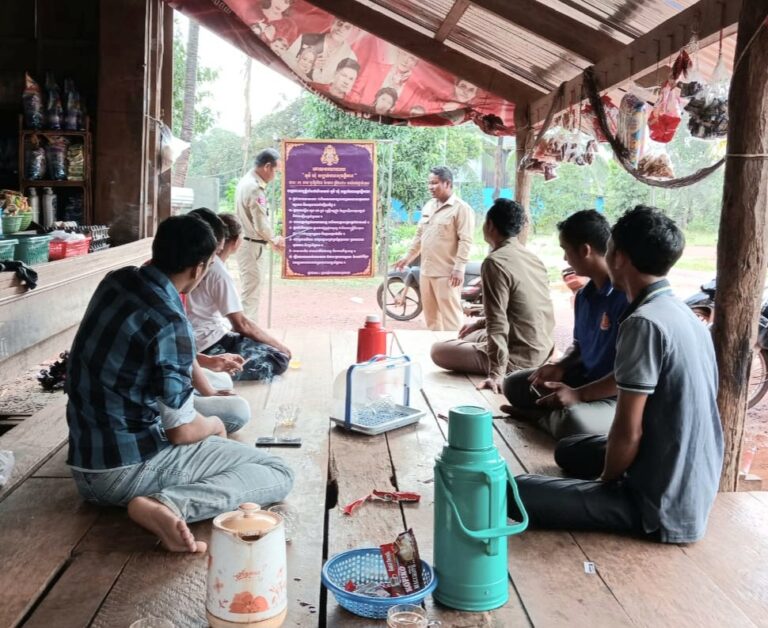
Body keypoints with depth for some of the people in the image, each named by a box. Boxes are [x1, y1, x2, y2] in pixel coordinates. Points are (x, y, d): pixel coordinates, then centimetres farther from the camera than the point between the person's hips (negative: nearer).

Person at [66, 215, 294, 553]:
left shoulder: (116, 281, 1)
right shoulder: (169, 323, -24)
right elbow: (182, 431, -16)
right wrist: (214, 425, 2)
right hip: (128, 470, -9)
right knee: (278, 474, -9)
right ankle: (169, 505, -25)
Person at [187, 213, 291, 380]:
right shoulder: (219, 272, -19)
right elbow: (242, 324, -18)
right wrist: (278, 345, -7)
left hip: (199, 339, 9)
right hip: (208, 346, -9)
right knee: (279, 358, -11)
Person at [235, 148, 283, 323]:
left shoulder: (246, 182, 10)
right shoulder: (255, 188, -21)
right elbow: (261, 226, -21)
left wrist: (271, 239, 13)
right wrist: (275, 240, -3)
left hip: (246, 243, 10)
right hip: (252, 246, -10)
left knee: (251, 291, 18)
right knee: (252, 293, -4)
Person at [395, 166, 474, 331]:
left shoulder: (461, 208, -9)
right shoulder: (428, 206, 15)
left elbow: (465, 241, -15)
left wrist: (459, 268, -20)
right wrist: (408, 256, 19)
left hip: (446, 272, -8)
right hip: (426, 270, 8)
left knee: (450, 315, -6)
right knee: (430, 313, 14)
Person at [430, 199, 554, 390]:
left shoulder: (496, 262, -19)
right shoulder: (531, 257, 8)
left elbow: (498, 322, -25)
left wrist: (497, 374, -25)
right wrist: (479, 323, 23)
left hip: (520, 356, -9)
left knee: (438, 350, 3)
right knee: (469, 337, 30)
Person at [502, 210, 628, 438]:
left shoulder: (628, 295, -24)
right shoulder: (584, 295, 4)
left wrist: (578, 394, -24)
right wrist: (560, 367, -2)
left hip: (617, 396, -8)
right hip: (585, 379, 8)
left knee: (573, 422, -37)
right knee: (514, 383, 9)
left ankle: (543, 415, -7)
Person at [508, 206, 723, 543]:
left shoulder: (645, 323, -23)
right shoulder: (684, 314, 6)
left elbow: (628, 431, -22)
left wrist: (605, 482, -4)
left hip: (662, 505, -9)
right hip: (694, 487, 9)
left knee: (516, 491, -15)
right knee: (569, 450, 26)